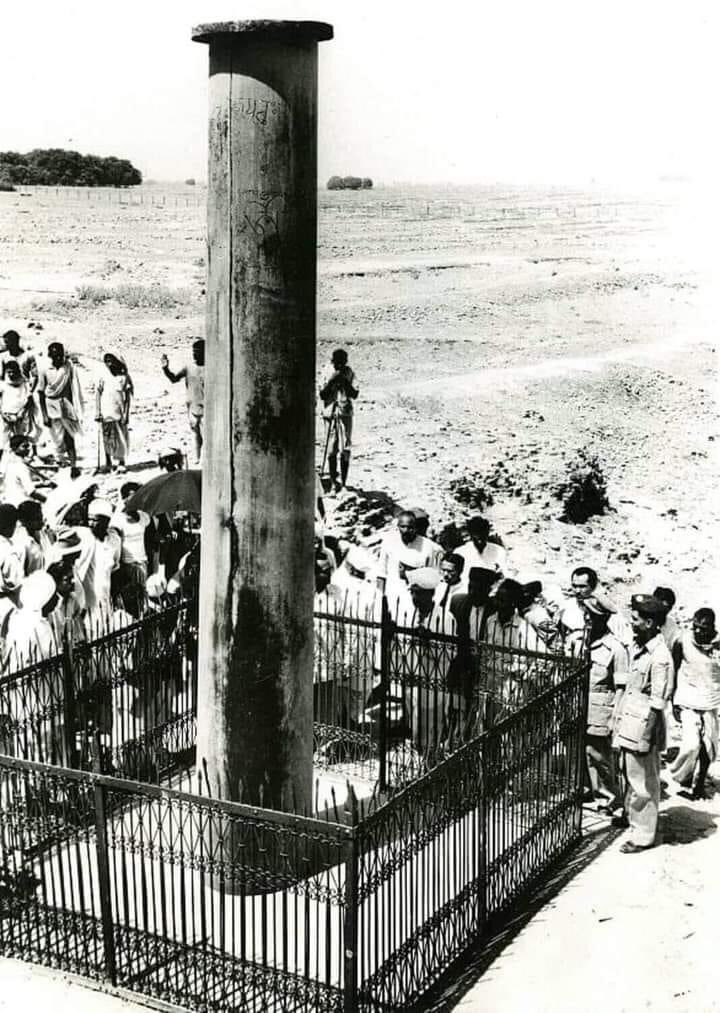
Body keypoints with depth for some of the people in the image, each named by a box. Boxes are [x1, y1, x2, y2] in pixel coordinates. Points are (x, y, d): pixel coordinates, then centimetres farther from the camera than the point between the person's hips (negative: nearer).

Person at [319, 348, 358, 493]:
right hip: (330, 414, 0)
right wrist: (331, 381, -13)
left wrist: (345, 381, -14)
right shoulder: (328, 374, 2)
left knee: (345, 450, -3)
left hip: (345, 414, 0)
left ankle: (343, 482, 6)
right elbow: (322, 395, -2)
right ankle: (333, 482, 8)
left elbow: (355, 394, -3)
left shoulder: (349, 374, 3)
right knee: (331, 451, 0)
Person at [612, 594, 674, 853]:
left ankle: (643, 835, 14)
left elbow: (657, 703, -21)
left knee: (643, 781, 3)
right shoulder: (637, 645, 3)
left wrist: (645, 738, -20)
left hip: (643, 727, -9)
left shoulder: (660, 658, -23)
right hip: (628, 721, 9)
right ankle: (631, 815, 44)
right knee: (630, 774, 25)